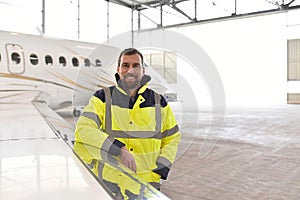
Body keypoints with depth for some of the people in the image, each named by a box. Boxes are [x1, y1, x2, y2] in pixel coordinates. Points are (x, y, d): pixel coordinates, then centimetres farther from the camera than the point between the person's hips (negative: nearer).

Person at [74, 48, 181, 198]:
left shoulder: (159, 102, 6)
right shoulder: (103, 98, 0)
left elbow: (172, 138, 12)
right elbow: (83, 129, -13)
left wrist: (159, 171, 0)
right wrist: (119, 149, -23)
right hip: (109, 183, -1)